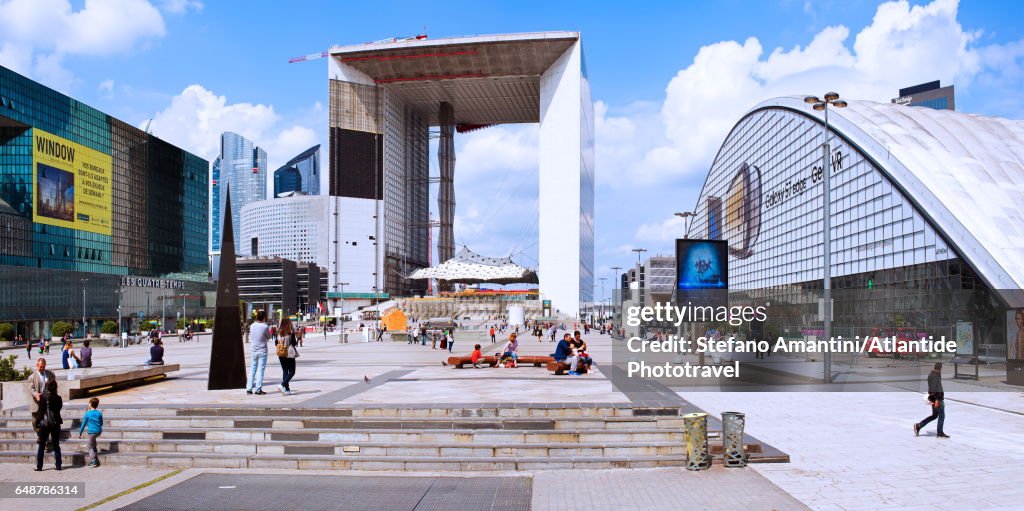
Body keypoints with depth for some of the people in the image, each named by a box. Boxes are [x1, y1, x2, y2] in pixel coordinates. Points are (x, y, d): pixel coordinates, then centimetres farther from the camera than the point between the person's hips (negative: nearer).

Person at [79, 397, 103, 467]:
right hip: (99, 431, 5)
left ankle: (93, 462, -4)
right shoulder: (99, 413, 4)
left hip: (92, 432, -5)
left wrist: (80, 433, 9)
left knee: (91, 447, 2)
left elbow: (84, 424, 1)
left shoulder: (88, 413, -5)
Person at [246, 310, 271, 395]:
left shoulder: (252, 326, 2)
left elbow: (250, 337, 12)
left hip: (253, 351, 5)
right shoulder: (265, 327, -13)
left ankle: (249, 388, 12)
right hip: (262, 351, -5)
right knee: (260, 370, -2)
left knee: (252, 369, 12)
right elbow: (269, 337, 1)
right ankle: (258, 389, -4)